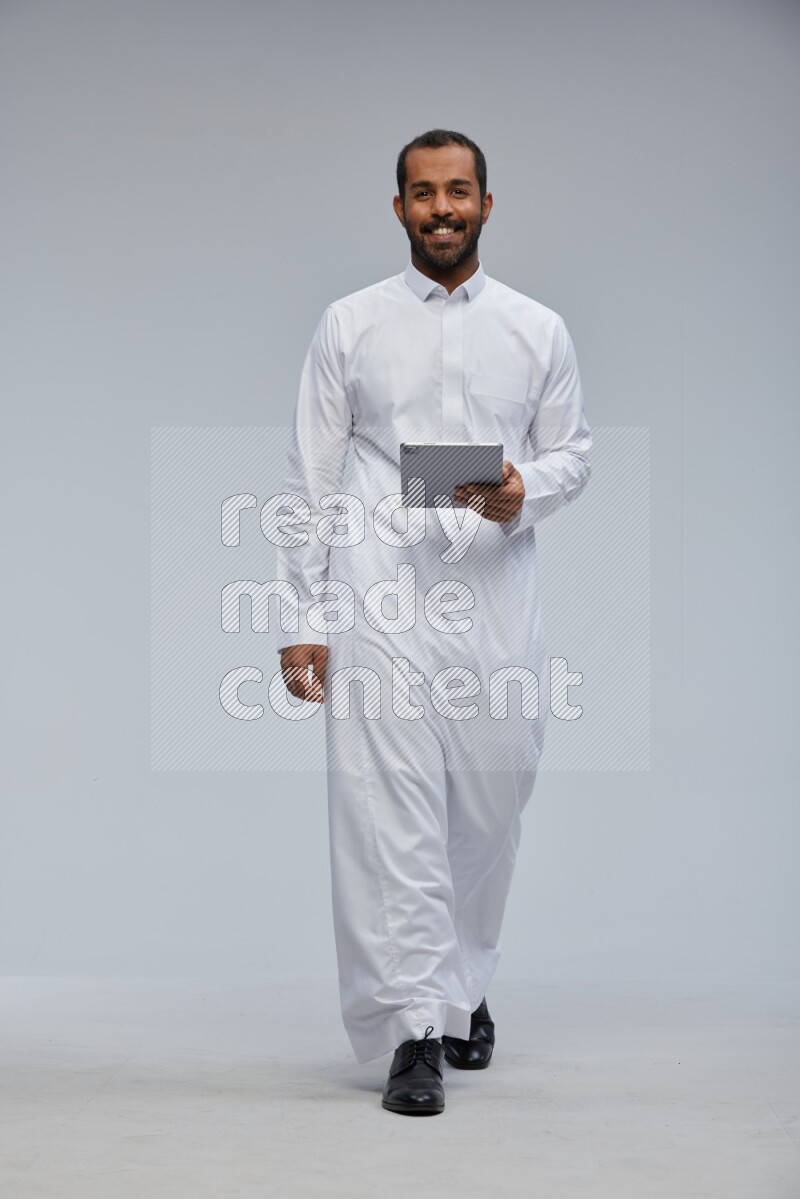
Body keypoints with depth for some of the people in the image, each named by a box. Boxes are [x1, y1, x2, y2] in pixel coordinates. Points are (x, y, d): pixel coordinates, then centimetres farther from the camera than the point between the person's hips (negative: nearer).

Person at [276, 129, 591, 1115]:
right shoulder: (349, 325, 7)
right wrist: (303, 616, -1)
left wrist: (523, 492, -10)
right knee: (390, 812, -8)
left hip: (494, 597, 2)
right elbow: (311, 479, 5)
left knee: (489, 807, 8)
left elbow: (572, 452, 14)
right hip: (379, 599, -2)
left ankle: (463, 988, 31)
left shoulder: (538, 330, 10)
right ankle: (414, 1032, -5)